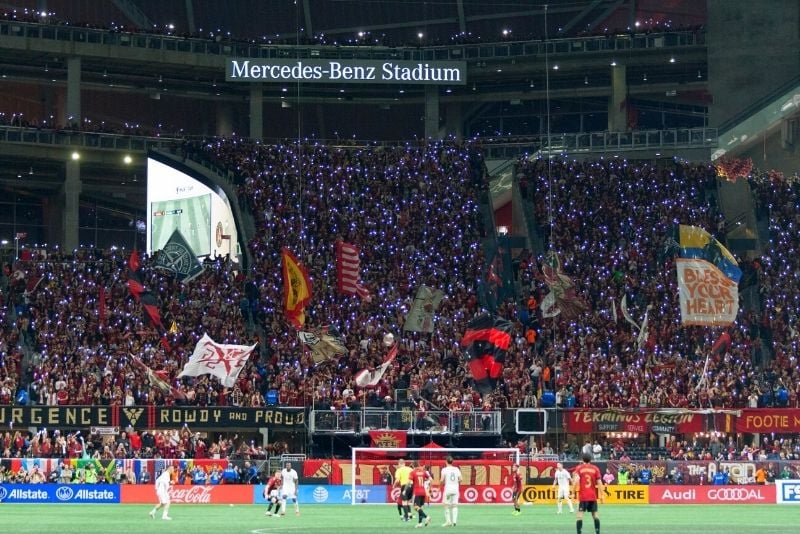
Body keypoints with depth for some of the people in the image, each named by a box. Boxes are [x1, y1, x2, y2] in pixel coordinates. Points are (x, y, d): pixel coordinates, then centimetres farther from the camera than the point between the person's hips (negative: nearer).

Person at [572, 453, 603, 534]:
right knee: (595, 513, 11)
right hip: (593, 496, 2)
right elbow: (599, 482, 1)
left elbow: (576, 481, -12)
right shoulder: (595, 468, 5)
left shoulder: (579, 468, 0)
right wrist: (601, 495, 5)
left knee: (580, 513, -4)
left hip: (582, 496, -2)